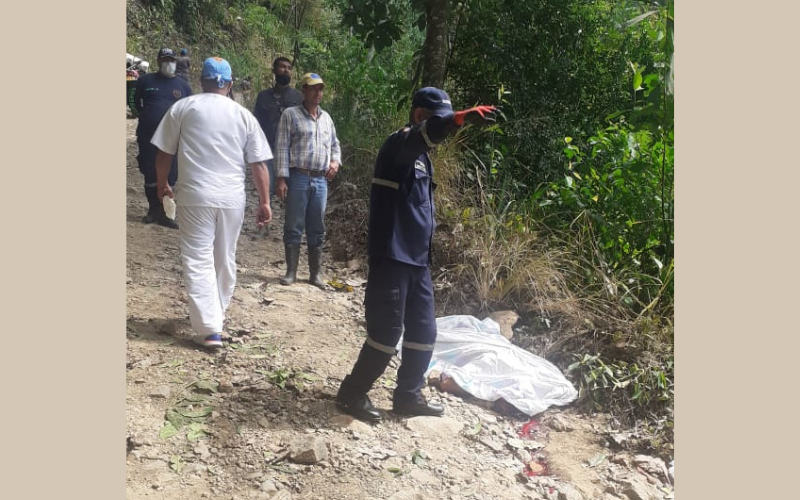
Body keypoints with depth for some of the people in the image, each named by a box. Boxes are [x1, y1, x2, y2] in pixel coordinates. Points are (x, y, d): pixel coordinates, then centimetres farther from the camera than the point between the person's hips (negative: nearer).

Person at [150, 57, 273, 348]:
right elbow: (259, 164, 2)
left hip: (194, 195, -2)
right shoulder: (244, 115, 5)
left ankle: (209, 329, -5)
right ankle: (216, 316, 32)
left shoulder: (183, 107, 1)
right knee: (225, 260, 16)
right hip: (232, 198, 3)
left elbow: (164, 153, 4)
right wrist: (264, 202, 8)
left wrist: (162, 184, 21)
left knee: (198, 261, 1)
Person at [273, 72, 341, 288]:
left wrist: (335, 161, 3)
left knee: (317, 229, 8)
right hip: (298, 177, -5)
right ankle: (291, 272, 10)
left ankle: (315, 274, 15)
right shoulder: (290, 114, 0)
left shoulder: (326, 118, 16)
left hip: (321, 180, 5)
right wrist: (281, 178, -13)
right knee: (294, 226, 0)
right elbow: (282, 148, -6)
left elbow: (335, 145, 25)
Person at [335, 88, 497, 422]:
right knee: (386, 332, -4)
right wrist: (462, 118, -51)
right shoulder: (400, 142, -9)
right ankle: (352, 394, 14)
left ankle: (408, 397, 28)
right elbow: (426, 133, -34)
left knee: (423, 331, 13)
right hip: (391, 256, -9)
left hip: (417, 258, 9)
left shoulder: (420, 154, 19)